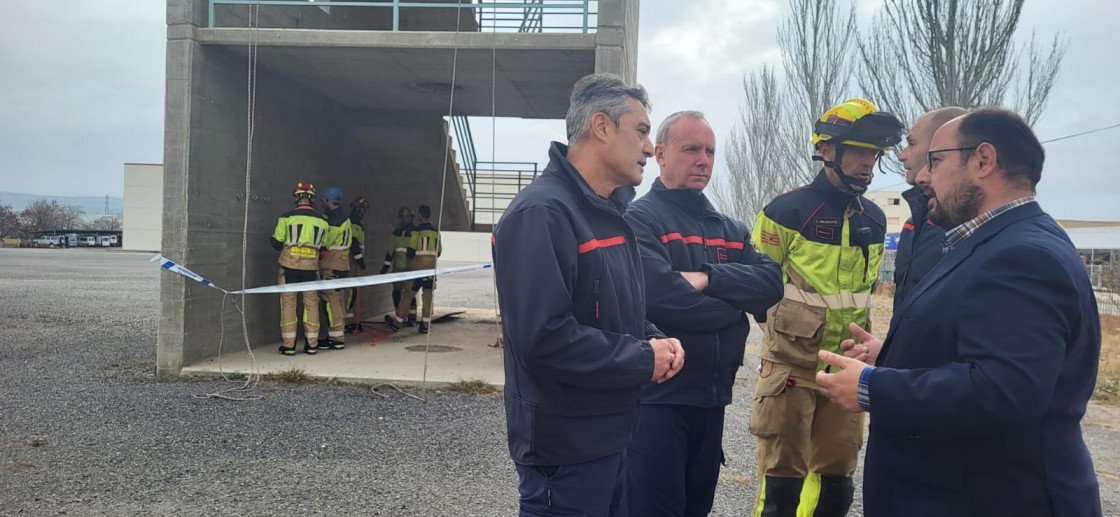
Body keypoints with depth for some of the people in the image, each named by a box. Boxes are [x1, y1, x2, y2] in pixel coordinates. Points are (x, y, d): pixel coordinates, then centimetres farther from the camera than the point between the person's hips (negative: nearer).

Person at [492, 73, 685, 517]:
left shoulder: (610, 211, 12)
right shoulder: (541, 213, -20)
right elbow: (544, 338, -28)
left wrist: (655, 341, -2)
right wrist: (644, 360, -17)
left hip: (611, 435, 9)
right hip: (565, 448, -9)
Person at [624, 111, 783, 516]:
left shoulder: (730, 230, 14)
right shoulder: (640, 219, -11)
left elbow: (772, 282, -2)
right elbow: (663, 298, -25)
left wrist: (710, 278, -19)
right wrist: (736, 305, -8)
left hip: (712, 396, 8)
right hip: (657, 397, -7)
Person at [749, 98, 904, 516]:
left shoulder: (875, 220, 7)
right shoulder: (786, 212, -13)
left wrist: (855, 335, 17)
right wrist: (795, 329, -1)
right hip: (792, 366, -6)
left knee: (836, 480, 14)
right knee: (782, 480, 1)